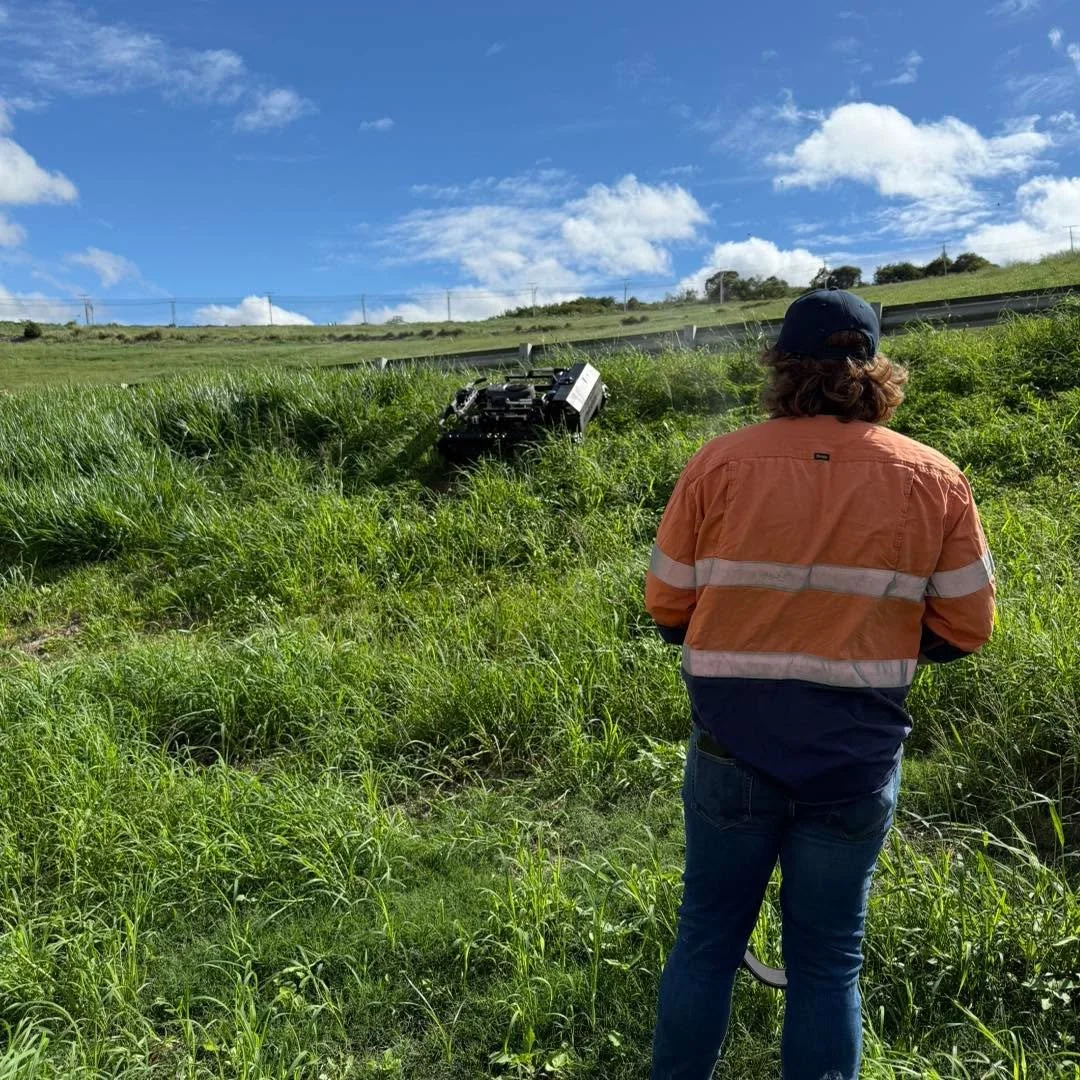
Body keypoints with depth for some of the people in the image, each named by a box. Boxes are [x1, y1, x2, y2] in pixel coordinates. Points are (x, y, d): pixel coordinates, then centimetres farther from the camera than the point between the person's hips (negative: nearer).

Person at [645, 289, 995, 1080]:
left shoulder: (720, 464, -9)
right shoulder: (936, 479, -4)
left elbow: (667, 609, -4)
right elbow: (965, 630, 1)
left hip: (734, 748, 0)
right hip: (858, 757, 1)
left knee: (707, 941, 17)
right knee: (828, 960, 17)